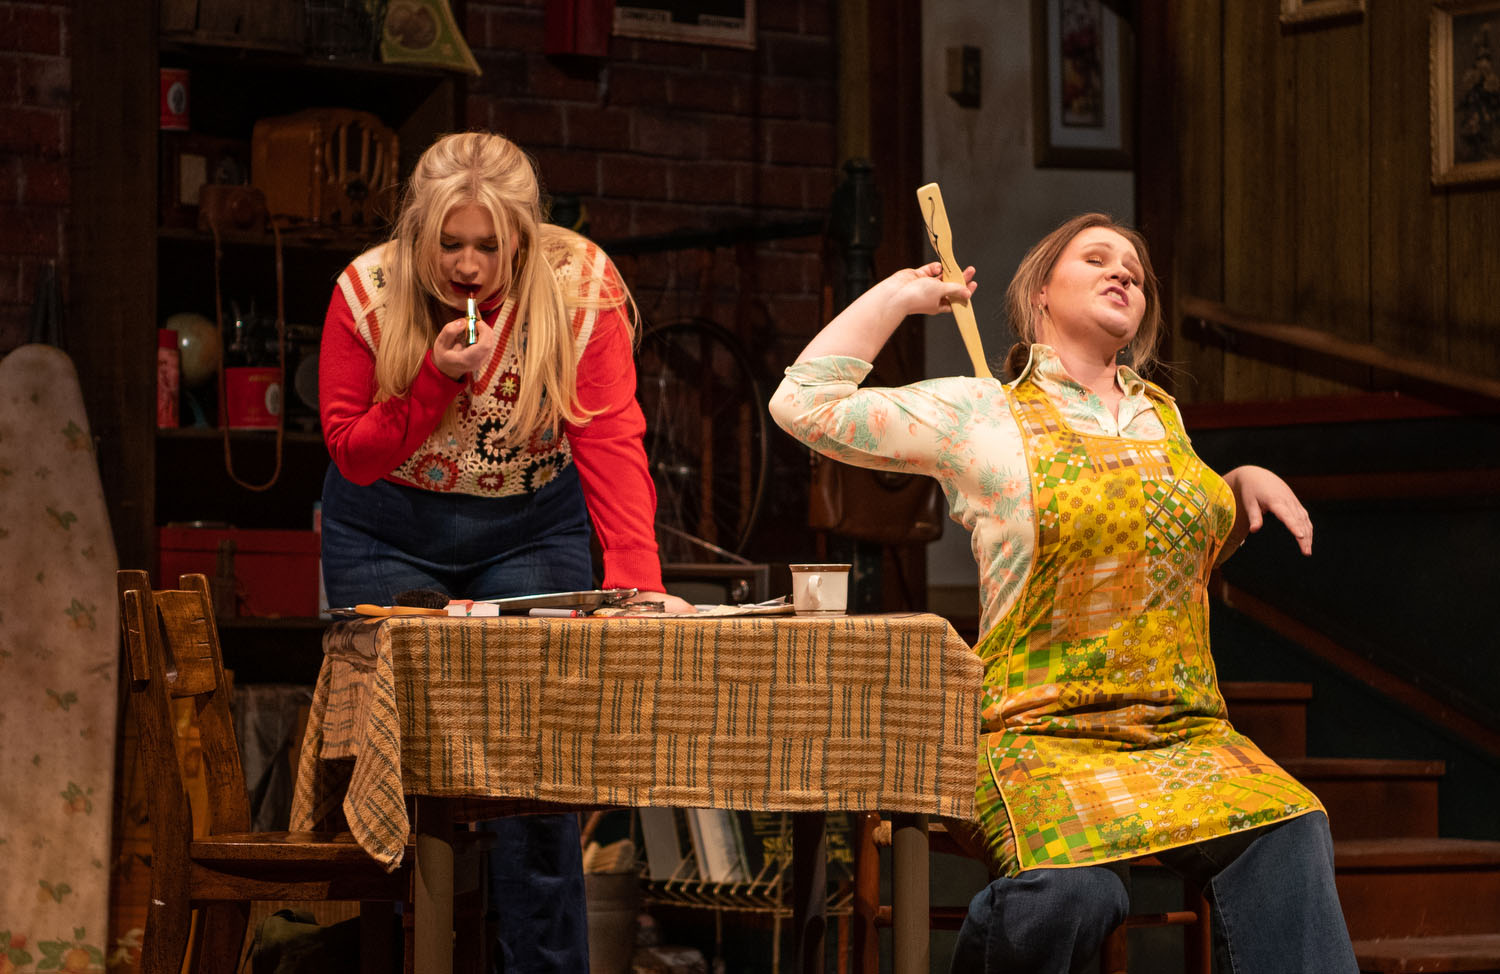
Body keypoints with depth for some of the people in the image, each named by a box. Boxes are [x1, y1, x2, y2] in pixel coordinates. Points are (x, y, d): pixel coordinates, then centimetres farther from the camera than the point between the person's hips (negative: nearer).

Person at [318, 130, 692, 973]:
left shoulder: (581, 288, -19)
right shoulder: (369, 294, -17)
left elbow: (611, 441, -25)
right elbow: (352, 453, -13)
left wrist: (634, 580, -38)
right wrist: (437, 375, -30)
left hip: (531, 529, -1)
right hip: (390, 537, 1)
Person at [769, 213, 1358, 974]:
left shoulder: (1161, 415, 20)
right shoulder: (977, 414, 4)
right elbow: (805, 403, -2)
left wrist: (1243, 487, 14)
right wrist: (901, 294, 8)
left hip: (1188, 735, 5)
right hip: (1046, 734, -5)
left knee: (1287, 838, -26)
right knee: (1073, 892, -34)